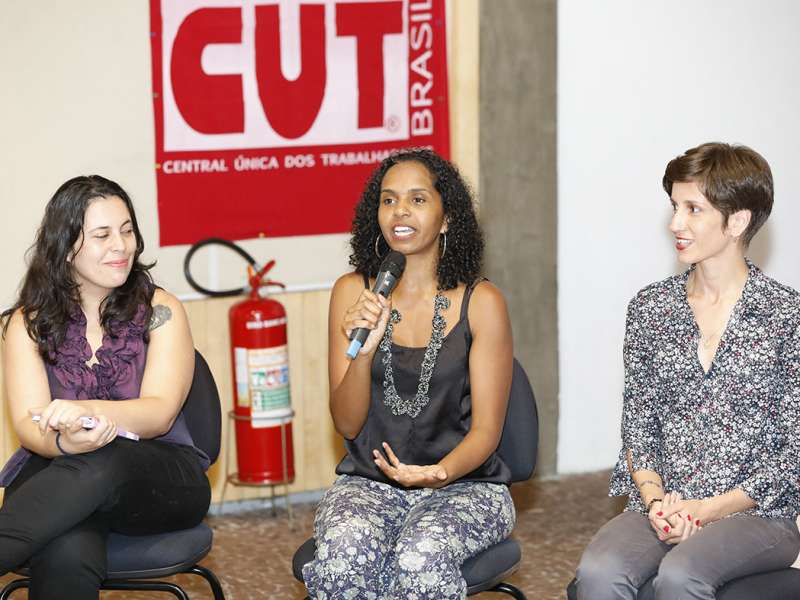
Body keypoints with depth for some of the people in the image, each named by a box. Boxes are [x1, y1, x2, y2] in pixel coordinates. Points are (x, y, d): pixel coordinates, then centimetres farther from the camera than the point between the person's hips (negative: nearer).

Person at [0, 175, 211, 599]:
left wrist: (90, 410, -32)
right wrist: (64, 441, -32)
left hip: (162, 479, 0)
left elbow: (160, 413, -10)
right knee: (66, 557, -39)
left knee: (98, 466, -39)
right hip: (55, 473, 0)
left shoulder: (159, 311, 3)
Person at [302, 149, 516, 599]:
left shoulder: (481, 302, -4)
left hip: (464, 484, -1)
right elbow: (347, 424, 1)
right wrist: (363, 352, -18)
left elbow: (486, 430, -5)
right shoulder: (353, 293, 2)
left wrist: (441, 472, -27)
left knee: (422, 558, -34)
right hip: (368, 483, 2)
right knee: (344, 554, -32)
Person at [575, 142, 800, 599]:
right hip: (661, 507, 3)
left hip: (757, 513, -3)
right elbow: (639, 425, 10)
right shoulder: (650, 309, 9)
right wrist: (655, 499, -8)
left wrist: (711, 509, -12)